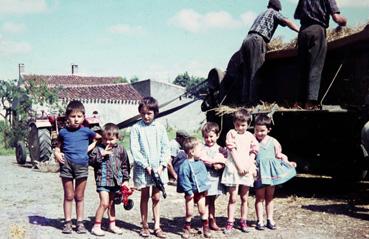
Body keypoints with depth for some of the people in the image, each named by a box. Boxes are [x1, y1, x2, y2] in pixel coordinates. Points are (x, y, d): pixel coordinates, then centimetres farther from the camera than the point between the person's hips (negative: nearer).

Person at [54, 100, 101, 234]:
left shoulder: (86, 131, -1)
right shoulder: (63, 132, 1)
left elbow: (100, 138, 11)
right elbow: (57, 147, 10)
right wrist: (57, 154, -10)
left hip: (82, 166, 0)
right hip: (66, 166, 0)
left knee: (79, 197, 11)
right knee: (68, 196, 9)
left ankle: (80, 222, 20)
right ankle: (67, 222, 18)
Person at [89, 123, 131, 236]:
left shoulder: (120, 150, 4)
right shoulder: (98, 148, -5)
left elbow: (125, 166, 10)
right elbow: (91, 161, -10)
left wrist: (125, 180, 8)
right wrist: (101, 154, -21)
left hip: (116, 180, 4)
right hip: (103, 180, -4)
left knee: (111, 203, 16)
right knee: (104, 203, -12)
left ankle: (112, 225, 28)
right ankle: (96, 226, -1)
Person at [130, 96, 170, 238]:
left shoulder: (160, 128, 1)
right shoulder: (136, 128, -5)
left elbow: (166, 148, 1)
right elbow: (134, 150, -9)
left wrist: (162, 165, -9)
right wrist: (146, 166, -14)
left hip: (158, 168, 2)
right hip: (143, 168, -2)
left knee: (156, 197, 8)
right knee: (144, 196, 9)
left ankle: (157, 226, 16)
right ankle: (145, 226, 20)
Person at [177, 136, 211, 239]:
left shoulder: (200, 163, 4)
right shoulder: (185, 165, -20)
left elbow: (204, 175, 17)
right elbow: (184, 179, -21)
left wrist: (205, 188, 15)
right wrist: (189, 191, -19)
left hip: (201, 191, 5)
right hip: (191, 192, -5)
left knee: (202, 210, 10)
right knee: (189, 213, 5)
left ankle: (206, 228, 23)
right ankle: (187, 228, 22)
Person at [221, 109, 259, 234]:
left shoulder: (250, 136, 9)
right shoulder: (231, 133, -1)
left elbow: (253, 153, 6)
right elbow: (232, 151, -7)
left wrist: (249, 166, -9)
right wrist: (239, 166, -13)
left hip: (247, 170, 3)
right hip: (233, 169, -3)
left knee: (244, 198, 10)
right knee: (233, 198, -1)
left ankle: (243, 221, 20)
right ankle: (230, 223, 5)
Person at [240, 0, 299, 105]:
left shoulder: (261, 14, 35)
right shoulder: (273, 12, 14)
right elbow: (287, 22, -2)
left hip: (246, 40, 7)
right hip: (256, 41, -7)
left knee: (247, 73, 4)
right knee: (255, 73, -14)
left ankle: (245, 100, -3)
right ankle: (253, 100, -22)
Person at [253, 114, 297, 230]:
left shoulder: (273, 141, 4)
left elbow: (279, 155, 10)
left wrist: (288, 162, 0)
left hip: (271, 171, 3)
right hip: (260, 171, -3)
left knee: (269, 197, 12)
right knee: (260, 197, 0)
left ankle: (270, 219, 21)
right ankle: (260, 221, 8)